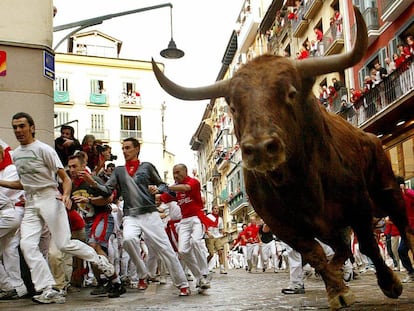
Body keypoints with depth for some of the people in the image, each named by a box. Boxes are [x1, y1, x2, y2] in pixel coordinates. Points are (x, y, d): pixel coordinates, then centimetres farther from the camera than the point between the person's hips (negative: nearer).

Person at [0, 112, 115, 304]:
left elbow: (65, 178, -9)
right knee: (27, 245, -12)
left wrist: (66, 195, -29)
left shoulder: (43, 149, -7)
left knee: (64, 244, -9)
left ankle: (100, 261, 17)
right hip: (30, 204, 6)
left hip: (49, 198, -6)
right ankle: (48, 291, -10)